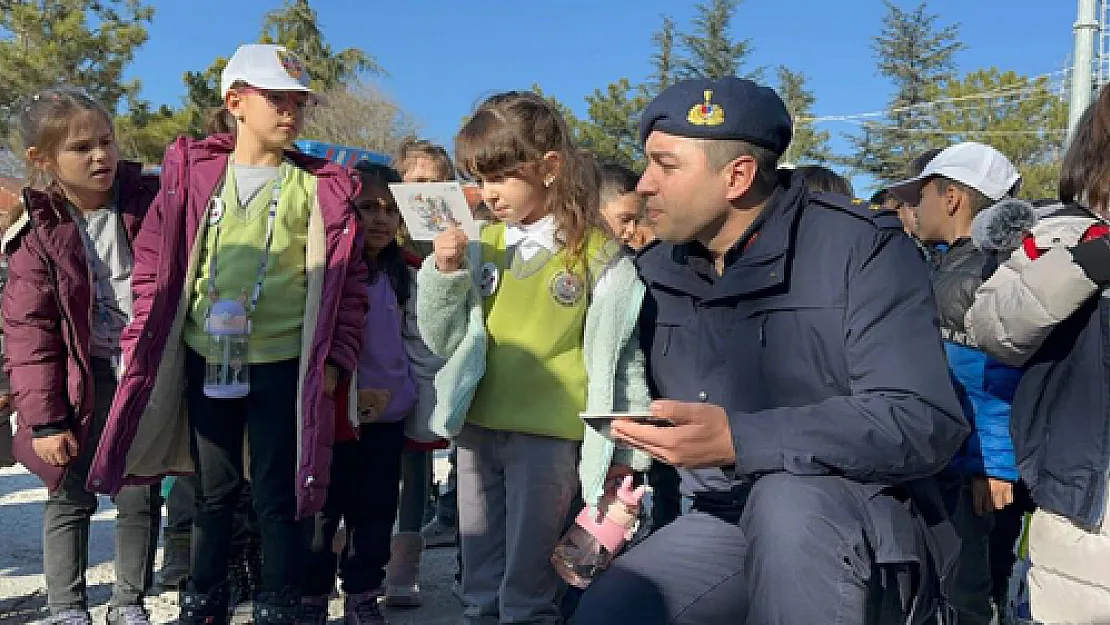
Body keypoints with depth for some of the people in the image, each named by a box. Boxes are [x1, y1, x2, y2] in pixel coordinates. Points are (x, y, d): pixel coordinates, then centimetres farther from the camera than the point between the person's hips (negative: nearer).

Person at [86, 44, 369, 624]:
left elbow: (347, 281, 0)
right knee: (214, 490, 16)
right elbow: (155, 261, 6)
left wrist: (335, 357, -7)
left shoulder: (321, 186, 0)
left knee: (278, 495, 5)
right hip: (205, 359, 2)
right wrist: (143, 345, 1)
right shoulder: (191, 170, 4)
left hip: (283, 363, -2)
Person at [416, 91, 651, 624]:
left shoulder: (597, 253, -6)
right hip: (477, 429, 5)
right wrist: (445, 274, -7)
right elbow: (443, 340, 8)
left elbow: (624, 356, -2)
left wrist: (625, 450, -1)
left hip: (550, 436, -4)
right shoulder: (481, 246, 5)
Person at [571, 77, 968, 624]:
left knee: (785, 497, -36)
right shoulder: (656, 272, 6)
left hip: (864, 529, -3)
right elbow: (644, 406, 18)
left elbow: (923, 422, -24)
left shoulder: (860, 247, -14)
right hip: (725, 523, 4)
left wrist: (740, 441, -32)